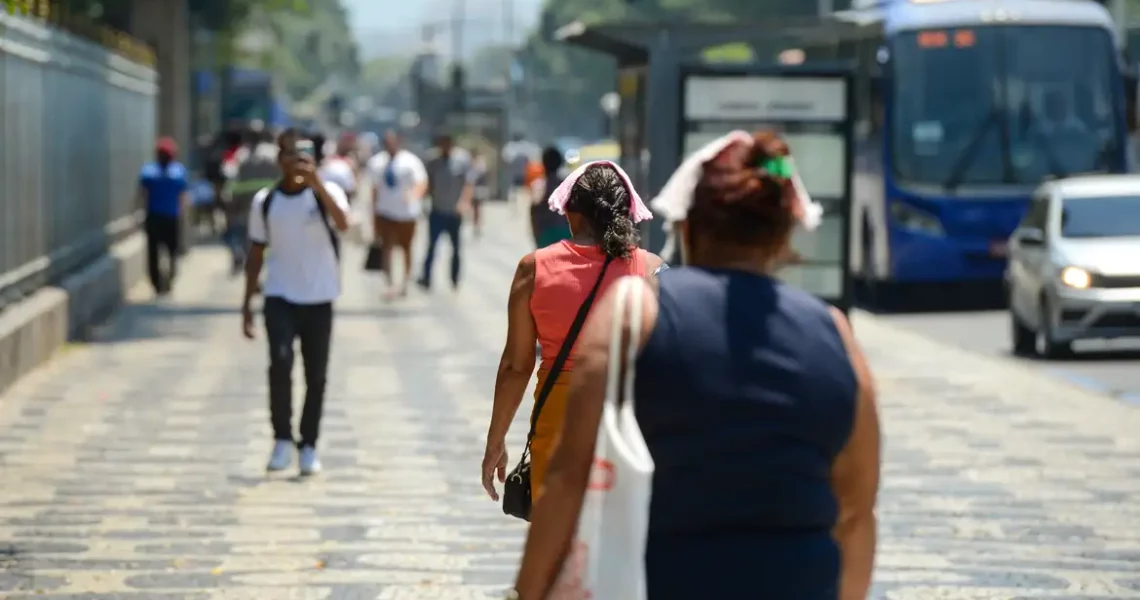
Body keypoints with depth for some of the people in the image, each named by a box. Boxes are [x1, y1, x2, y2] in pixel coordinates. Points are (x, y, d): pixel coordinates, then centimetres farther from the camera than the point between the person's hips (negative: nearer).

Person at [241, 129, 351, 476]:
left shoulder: (325, 193, -4)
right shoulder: (265, 201, 3)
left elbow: (343, 223, -26)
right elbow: (256, 253, 10)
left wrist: (316, 183, -37)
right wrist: (247, 303, 7)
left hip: (318, 299, 0)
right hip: (279, 297, 0)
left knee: (316, 376, 4)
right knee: (280, 361, -20)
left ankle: (309, 446, 19)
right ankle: (282, 440, -8)